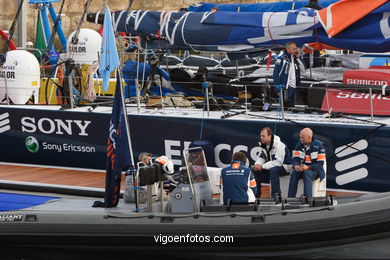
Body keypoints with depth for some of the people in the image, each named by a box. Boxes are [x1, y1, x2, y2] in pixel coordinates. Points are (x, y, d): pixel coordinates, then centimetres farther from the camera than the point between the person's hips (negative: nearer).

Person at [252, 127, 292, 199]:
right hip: (272, 166, 8)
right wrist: (257, 165, -17)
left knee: (273, 170, -38)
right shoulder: (264, 145, 0)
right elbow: (261, 157, 7)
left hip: (285, 166, -8)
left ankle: (276, 194, -33)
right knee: (255, 170, -6)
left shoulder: (279, 145, -26)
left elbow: (278, 162, -31)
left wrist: (262, 166, -32)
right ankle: (256, 194, 1)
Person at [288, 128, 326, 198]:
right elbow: (295, 159, 1)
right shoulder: (299, 145, 4)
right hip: (303, 168, 4)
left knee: (307, 173, -36)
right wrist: (296, 166, -24)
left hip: (315, 170, -4)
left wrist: (308, 167, -29)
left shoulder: (319, 145, -10)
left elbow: (320, 164, -14)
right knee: (294, 174, -27)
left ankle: (308, 197, -42)